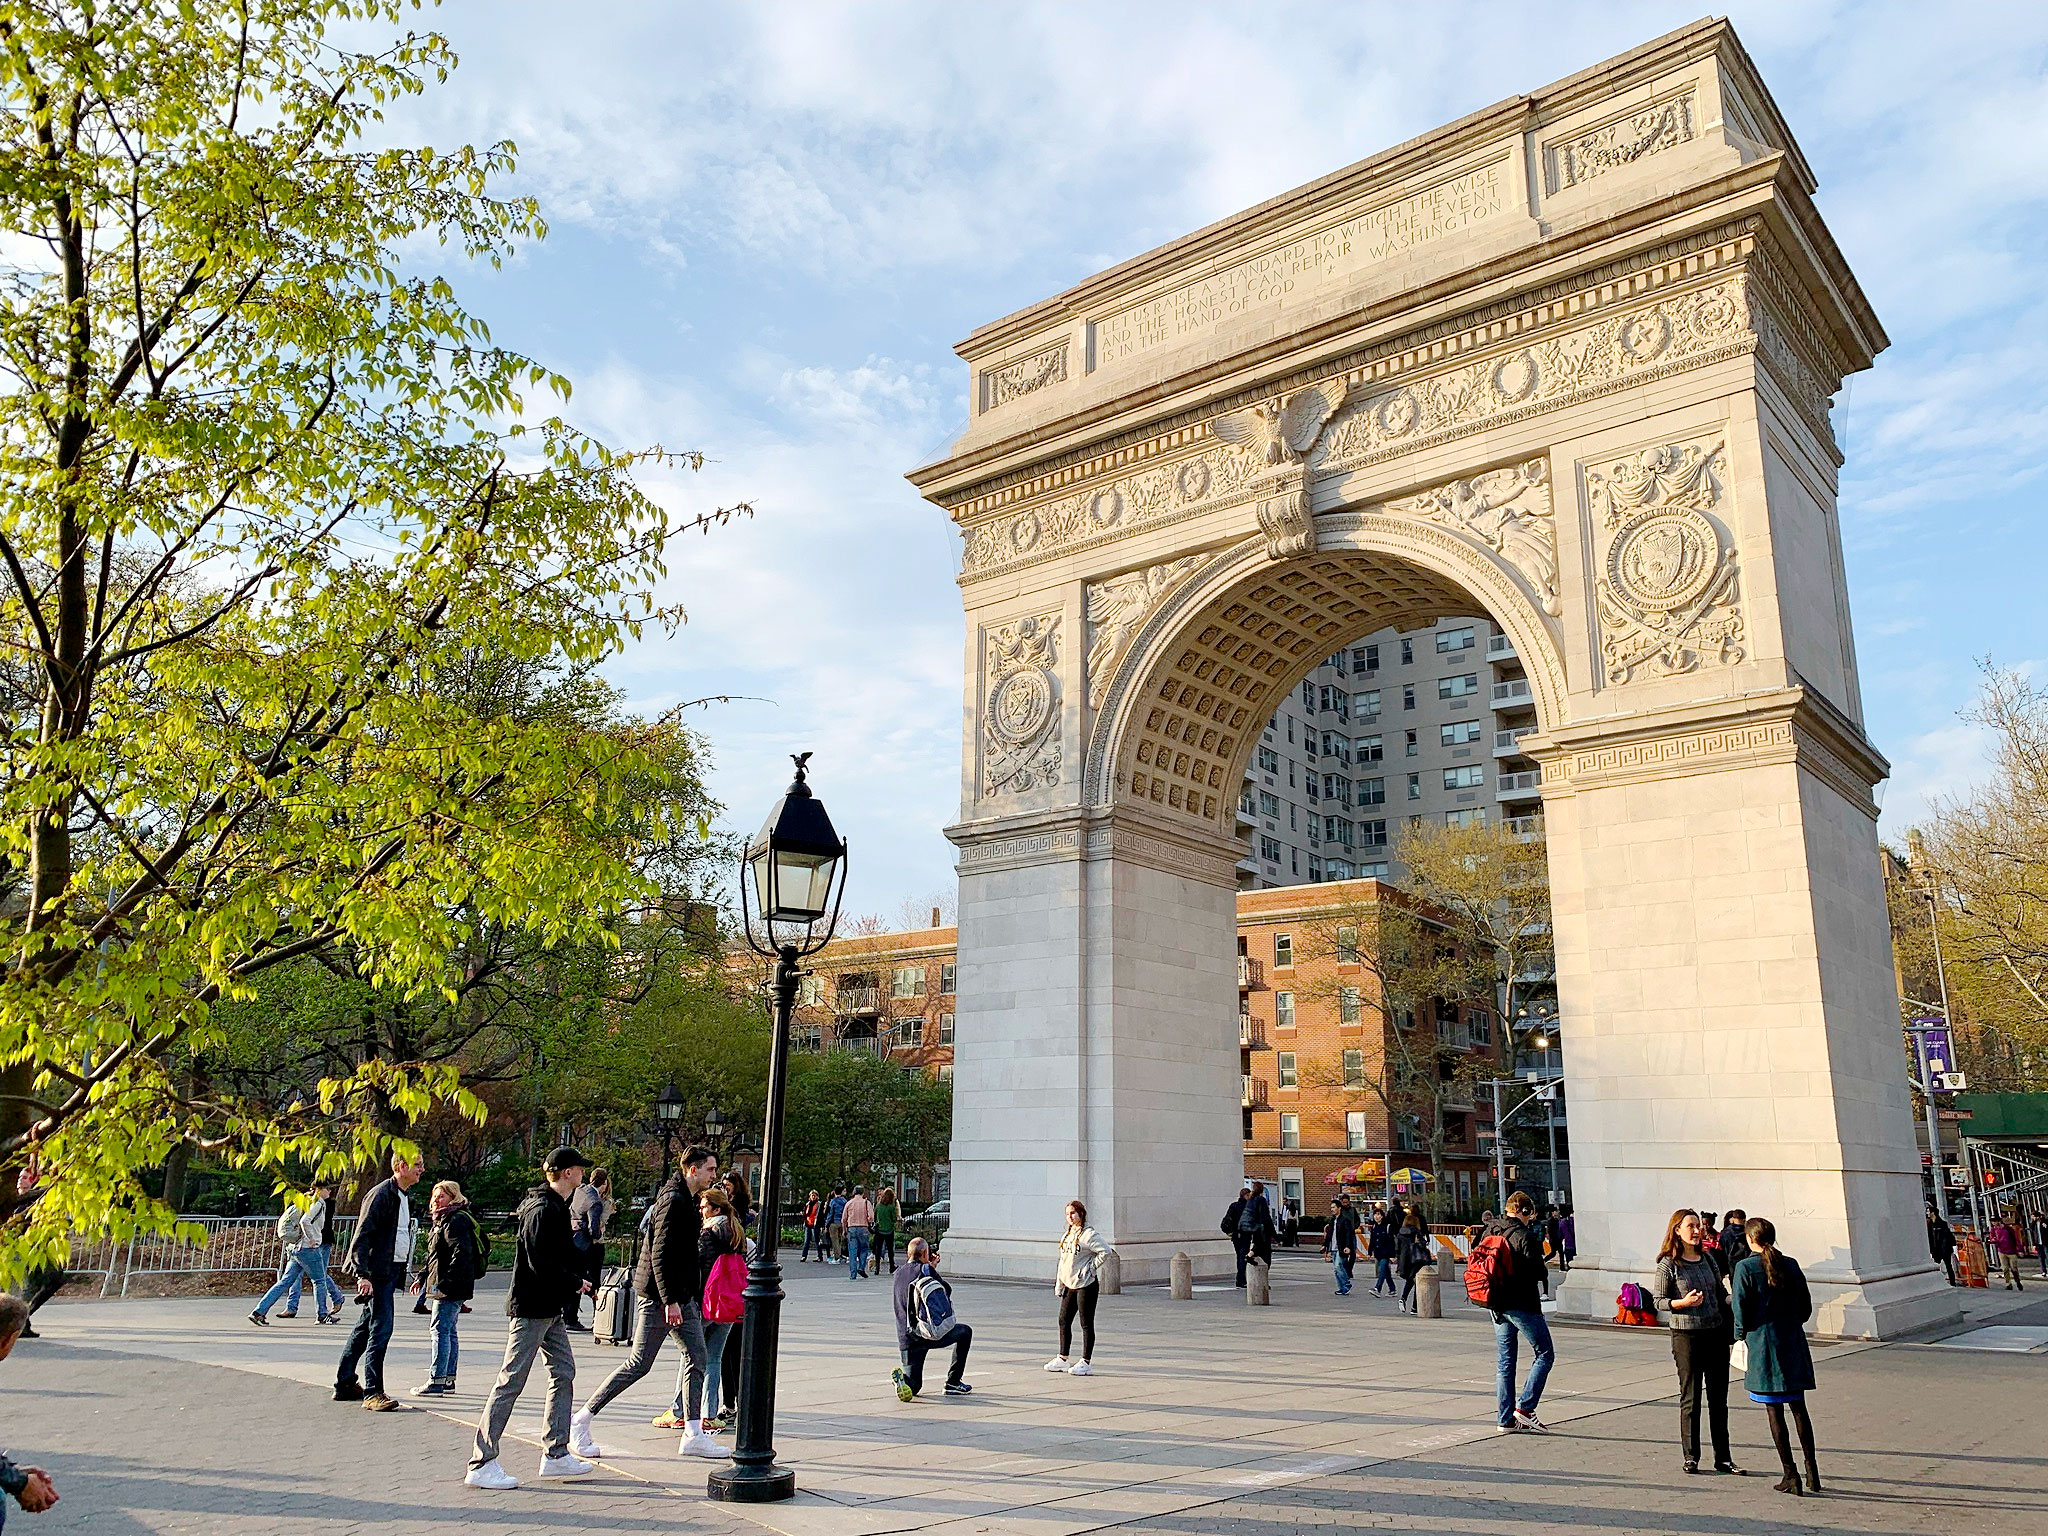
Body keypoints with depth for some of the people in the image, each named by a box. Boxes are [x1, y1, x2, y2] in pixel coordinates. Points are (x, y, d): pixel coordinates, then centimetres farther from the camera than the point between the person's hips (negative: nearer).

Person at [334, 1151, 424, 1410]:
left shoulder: (404, 1198, 16)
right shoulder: (381, 1194, -13)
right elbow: (362, 1235, -17)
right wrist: (363, 1275, -23)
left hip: (392, 1271, 9)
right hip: (378, 1271, -9)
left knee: (365, 1327, 15)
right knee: (381, 1328, -11)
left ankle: (344, 1384, 24)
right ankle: (372, 1392, -8)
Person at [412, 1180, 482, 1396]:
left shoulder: (456, 1221, -15)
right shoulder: (443, 1220, 18)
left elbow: (461, 1254, -24)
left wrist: (445, 1284, -26)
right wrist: (423, 1279, 22)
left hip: (452, 1288, -10)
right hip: (447, 1288, 10)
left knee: (441, 1330, -9)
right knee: (448, 1331, 13)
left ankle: (436, 1381, -7)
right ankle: (448, 1379, 19)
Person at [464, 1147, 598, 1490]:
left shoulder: (557, 1206, 14)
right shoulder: (543, 1210, -18)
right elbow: (541, 1263, -24)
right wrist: (575, 1283, -13)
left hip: (550, 1309, 11)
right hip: (532, 1307, -11)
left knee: (564, 1373, 11)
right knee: (511, 1381, -5)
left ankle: (556, 1454, 17)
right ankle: (481, 1463, 1)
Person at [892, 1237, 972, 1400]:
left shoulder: (899, 1273, 13)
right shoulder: (925, 1269, -7)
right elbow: (947, 1290, 2)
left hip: (905, 1339, 5)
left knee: (913, 1387, 16)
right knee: (965, 1331, 22)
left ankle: (901, 1377, -21)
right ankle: (953, 1383, 18)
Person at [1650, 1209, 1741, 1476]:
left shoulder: (1708, 1258, 9)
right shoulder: (1668, 1263, -7)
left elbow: (1719, 1294, 18)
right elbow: (1658, 1300, -6)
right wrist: (1683, 1302, -21)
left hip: (1716, 1332, 5)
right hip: (1686, 1335, -5)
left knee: (1718, 1399, 9)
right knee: (1690, 1399, 2)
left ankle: (1722, 1458, 16)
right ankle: (1690, 1457, 12)